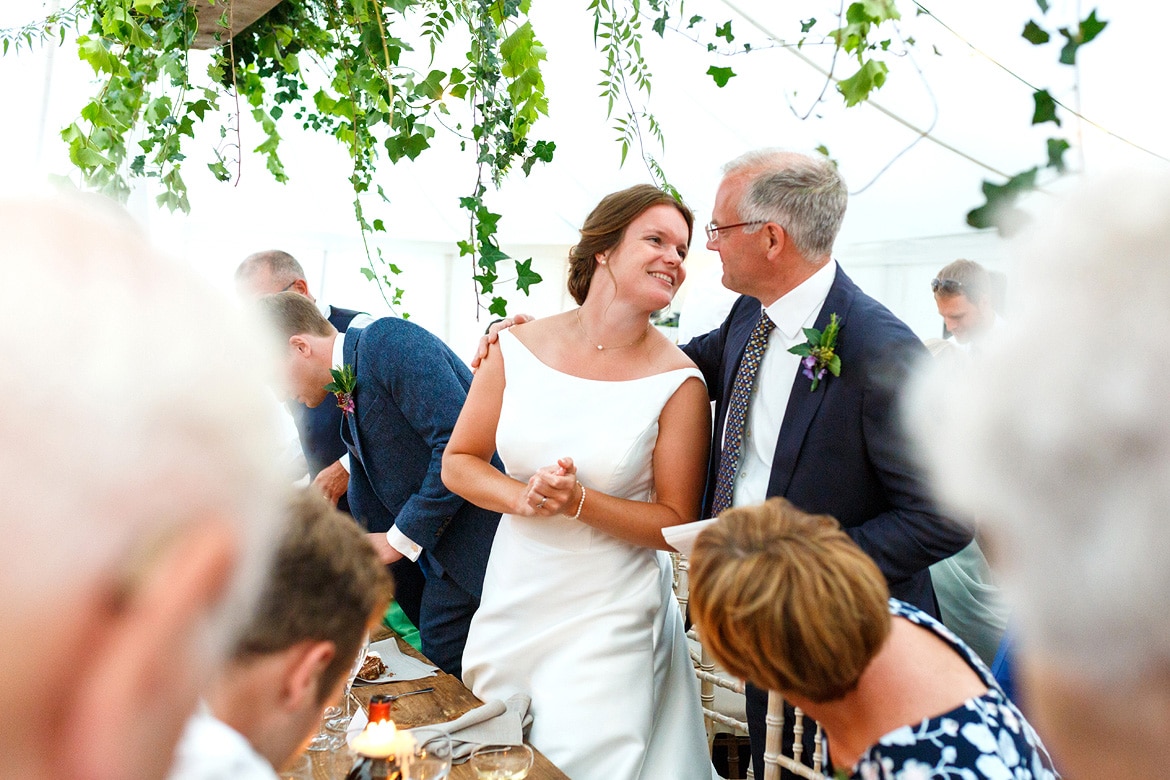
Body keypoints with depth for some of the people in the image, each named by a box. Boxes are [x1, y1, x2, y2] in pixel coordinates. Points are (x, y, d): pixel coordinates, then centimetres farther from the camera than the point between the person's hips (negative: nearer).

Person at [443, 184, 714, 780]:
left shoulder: (679, 383, -13)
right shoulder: (518, 348, -6)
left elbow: (676, 524, -9)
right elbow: (458, 461, 2)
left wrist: (578, 502, -22)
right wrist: (524, 499, -16)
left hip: (608, 618, -3)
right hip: (511, 602, 4)